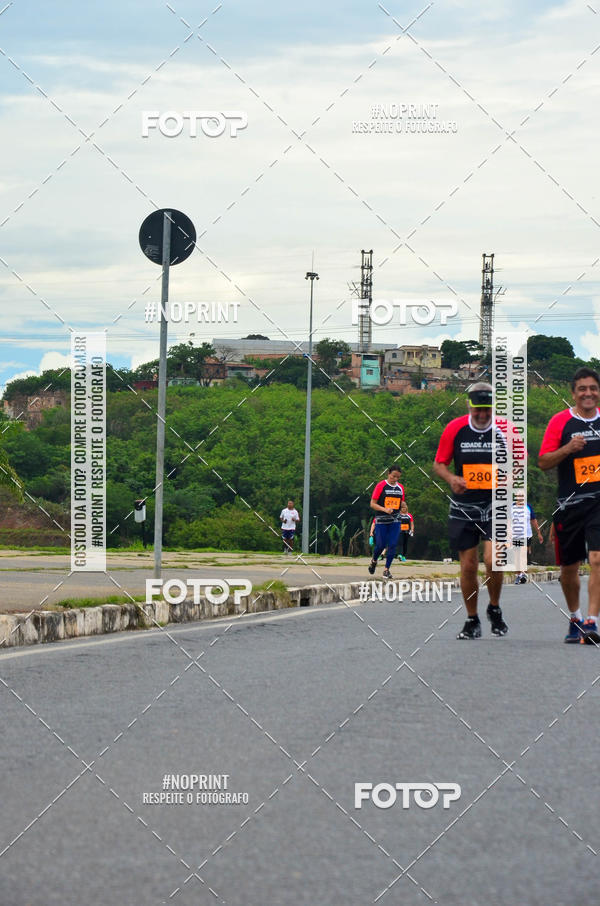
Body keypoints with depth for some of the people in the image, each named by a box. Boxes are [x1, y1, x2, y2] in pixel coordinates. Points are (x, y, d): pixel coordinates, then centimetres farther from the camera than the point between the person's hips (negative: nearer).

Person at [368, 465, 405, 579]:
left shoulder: (400, 487, 9)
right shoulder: (380, 486, -6)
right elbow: (373, 504, -8)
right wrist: (385, 509, -21)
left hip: (395, 521, 4)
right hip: (381, 520, -4)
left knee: (393, 545, -5)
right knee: (381, 545, -2)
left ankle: (386, 570, 3)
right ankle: (374, 561, 30)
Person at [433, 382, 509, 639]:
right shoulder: (455, 429, -3)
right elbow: (439, 463, 5)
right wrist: (451, 478, -15)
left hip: (495, 505, -1)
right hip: (463, 509, 1)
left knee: (492, 560, -16)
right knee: (468, 566, 3)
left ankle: (494, 609, 9)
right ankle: (472, 620, 19)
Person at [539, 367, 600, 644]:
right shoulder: (560, 421, -1)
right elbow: (543, 462, -4)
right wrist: (568, 449, -18)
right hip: (570, 504, 0)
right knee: (569, 567, 10)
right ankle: (575, 618, 32)